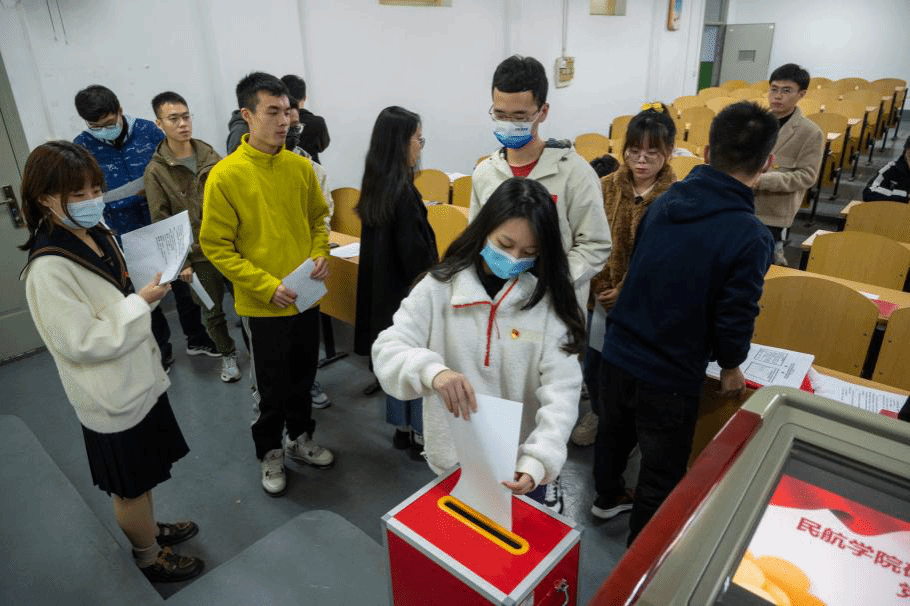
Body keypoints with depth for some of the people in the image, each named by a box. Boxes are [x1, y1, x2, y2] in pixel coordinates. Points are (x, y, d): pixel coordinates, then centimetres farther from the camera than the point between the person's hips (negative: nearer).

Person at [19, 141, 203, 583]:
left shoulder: (97, 234, 1)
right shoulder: (48, 269, -26)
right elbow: (80, 342, -25)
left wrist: (156, 284, 2)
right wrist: (141, 302, -22)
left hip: (138, 378, 8)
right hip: (111, 397, -8)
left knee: (143, 475, 27)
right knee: (130, 484, 15)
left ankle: (147, 529, 51)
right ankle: (150, 559, 37)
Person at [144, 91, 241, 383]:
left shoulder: (210, 155, 3)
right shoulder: (156, 170, -6)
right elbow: (161, 222, -5)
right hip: (199, 254, -2)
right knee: (213, 312, 10)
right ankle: (227, 354, 32)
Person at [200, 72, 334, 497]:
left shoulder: (300, 166, -1)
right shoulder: (225, 176, -14)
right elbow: (216, 247, -12)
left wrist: (320, 254, -7)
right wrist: (267, 286, -19)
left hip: (306, 297, 4)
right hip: (262, 305, -4)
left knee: (303, 377, 20)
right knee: (270, 387, 11)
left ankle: (300, 438, 43)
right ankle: (269, 453, 36)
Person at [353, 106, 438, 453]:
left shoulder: (375, 186, 4)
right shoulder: (403, 192, -22)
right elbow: (416, 254, -21)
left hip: (384, 288, 9)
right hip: (410, 290, -8)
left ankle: (402, 427, 32)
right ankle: (423, 432, 21)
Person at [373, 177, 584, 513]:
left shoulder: (549, 300, -10)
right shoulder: (440, 287, -10)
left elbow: (562, 389, -14)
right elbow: (387, 350, -14)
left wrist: (538, 461, -30)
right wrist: (431, 370, -36)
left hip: (522, 463, 0)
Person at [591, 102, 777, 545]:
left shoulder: (664, 202, -4)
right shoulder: (751, 237, -21)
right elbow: (734, 321, -17)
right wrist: (731, 367, 5)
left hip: (617, 353, 6)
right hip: (670, 375, -5)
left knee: (613, 430, 28)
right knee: (662, 472, 16)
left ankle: (607, 497, 55)